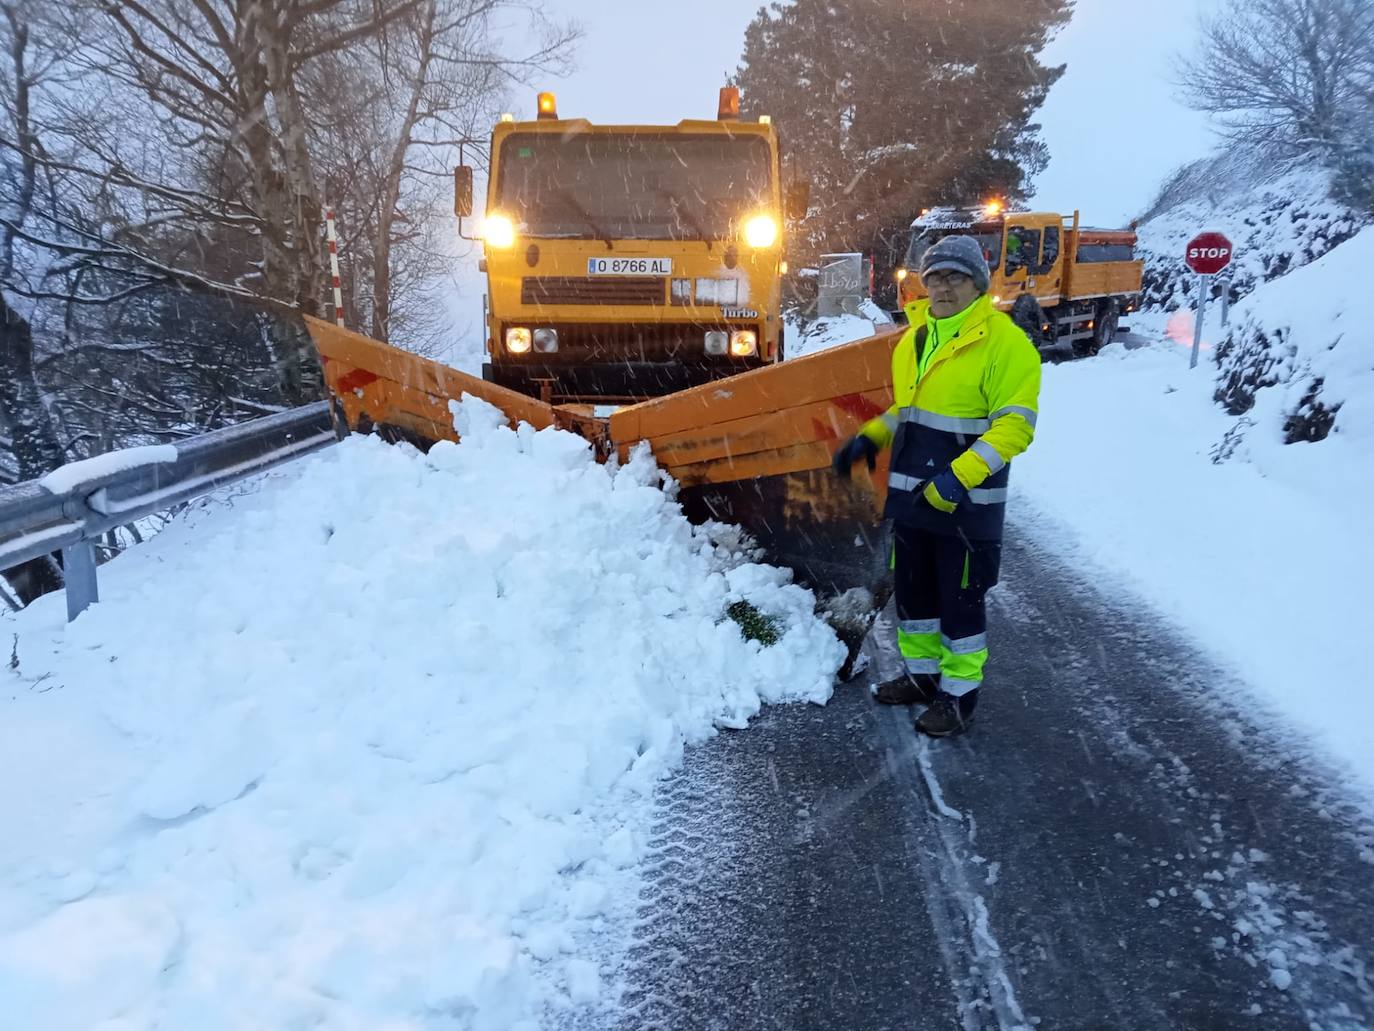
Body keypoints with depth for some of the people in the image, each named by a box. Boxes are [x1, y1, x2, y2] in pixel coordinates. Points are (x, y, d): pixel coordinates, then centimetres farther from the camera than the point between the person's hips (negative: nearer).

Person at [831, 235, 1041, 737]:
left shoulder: (1004, 342, -13)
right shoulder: (914, 337, 10)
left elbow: (1015, 425, -18)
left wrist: (958, 477, -27)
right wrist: (870, 437, 8)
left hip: (965, 501, -7)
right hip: (910, 493, 7)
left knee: (960, 597, 4)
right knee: (911, 588, 17)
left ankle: (959, 693, 20)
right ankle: (921, 673, 36)